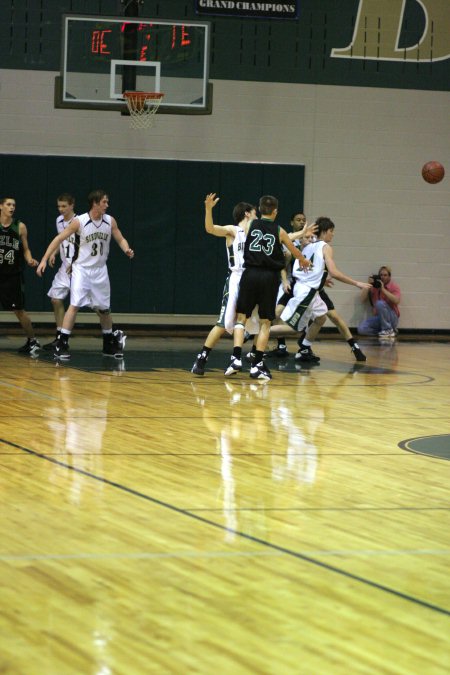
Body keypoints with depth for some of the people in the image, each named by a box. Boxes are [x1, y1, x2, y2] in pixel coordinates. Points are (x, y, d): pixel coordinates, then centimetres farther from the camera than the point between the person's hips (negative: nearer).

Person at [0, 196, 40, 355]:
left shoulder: (20, 227, 1)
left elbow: (25, 249, 7)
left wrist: (30, 260, -11)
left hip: (13, 275, -1)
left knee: (19, 310, 1)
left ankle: (32, 341, 15)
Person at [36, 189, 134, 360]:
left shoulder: (110, 221, -3)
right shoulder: (79, 222, -16)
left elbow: (120, 239, 7)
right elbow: (59, 239, -11)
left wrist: (127, 250, -16)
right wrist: (44, 259, -16)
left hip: (100, 270, 4)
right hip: (81, 269, -4)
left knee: (104, 309, 13)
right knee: (74, 305, -16)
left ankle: (110, 345, 28)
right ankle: (61, 345, -14)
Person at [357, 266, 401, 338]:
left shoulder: (394, 286, -4)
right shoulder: (374, 286, 5)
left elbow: (396, 301, -23)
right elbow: (363, 299, -1)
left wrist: (383, 289, -22)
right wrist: (369, 285, -11)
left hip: (392, 317, -4)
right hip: (377, 317, 4)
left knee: (380, 303, -33)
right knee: (361, 329, -21)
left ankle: (388, 330, -19)